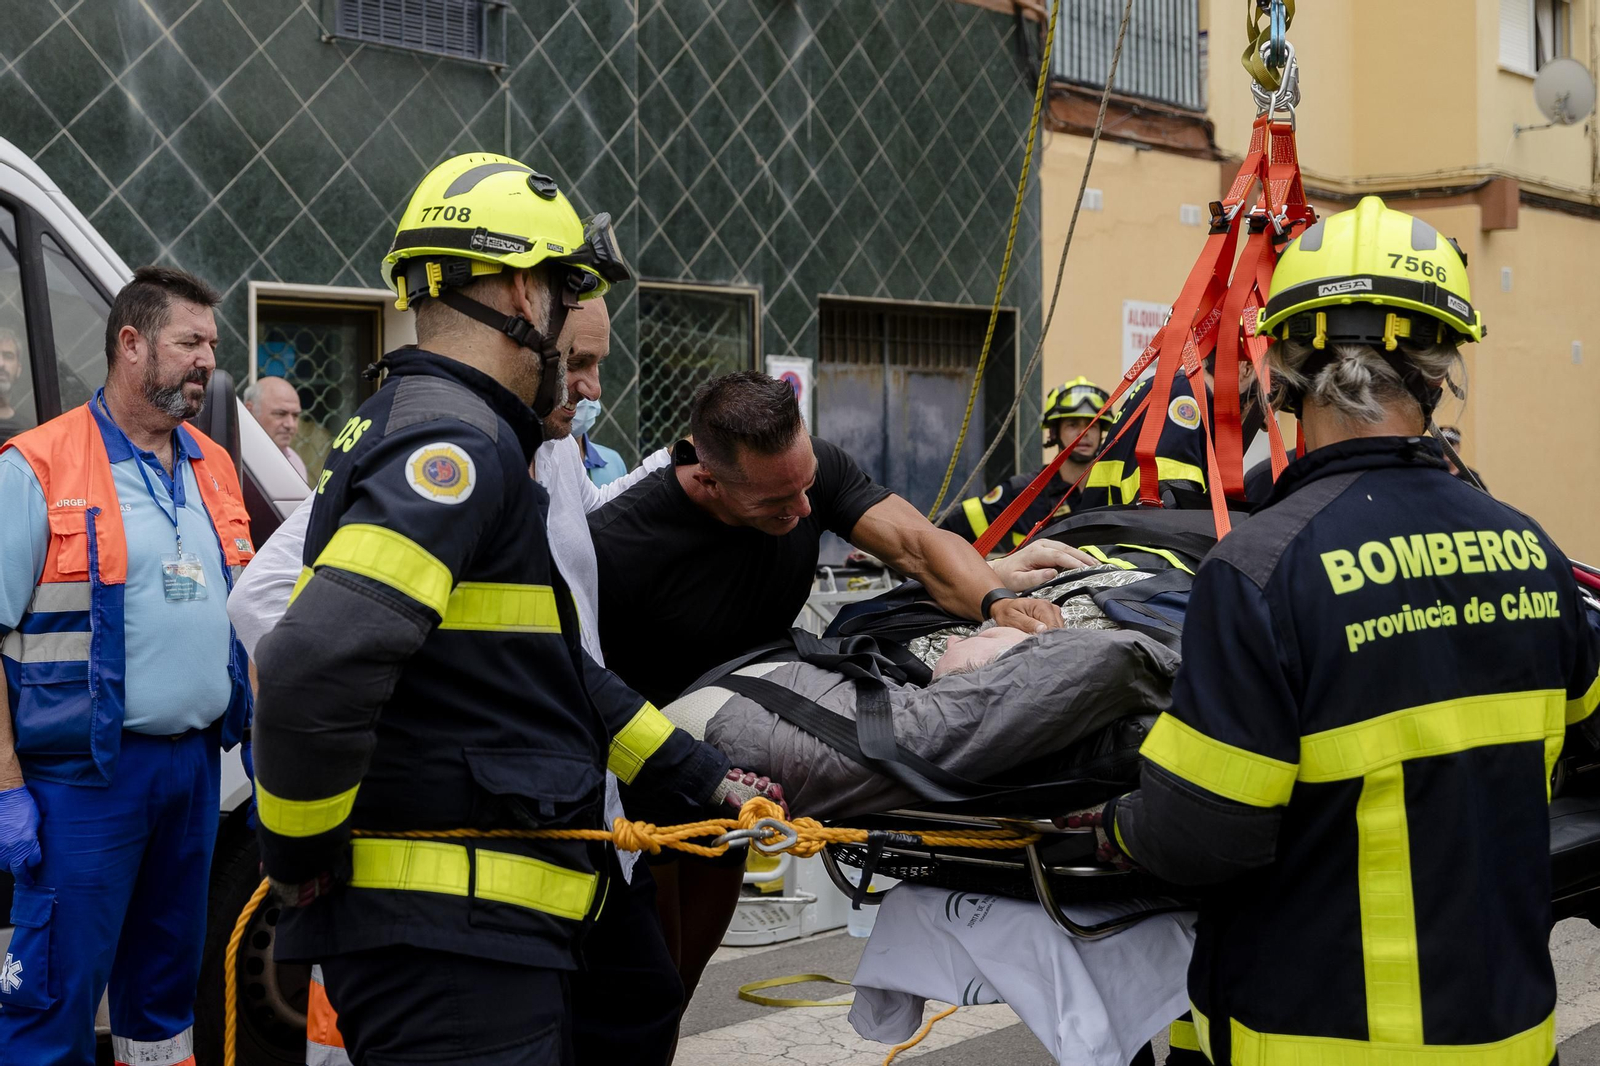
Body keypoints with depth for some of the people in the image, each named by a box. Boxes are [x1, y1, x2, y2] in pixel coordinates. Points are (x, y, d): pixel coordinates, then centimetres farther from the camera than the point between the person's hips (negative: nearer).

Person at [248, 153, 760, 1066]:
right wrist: (300, 853, -16)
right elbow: (317, 665, -31)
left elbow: (558, 675, 23)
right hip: (450, 947, -10)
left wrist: (705, 779, 24)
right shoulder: (456, 444, -17)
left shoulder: (431, 435, 17)